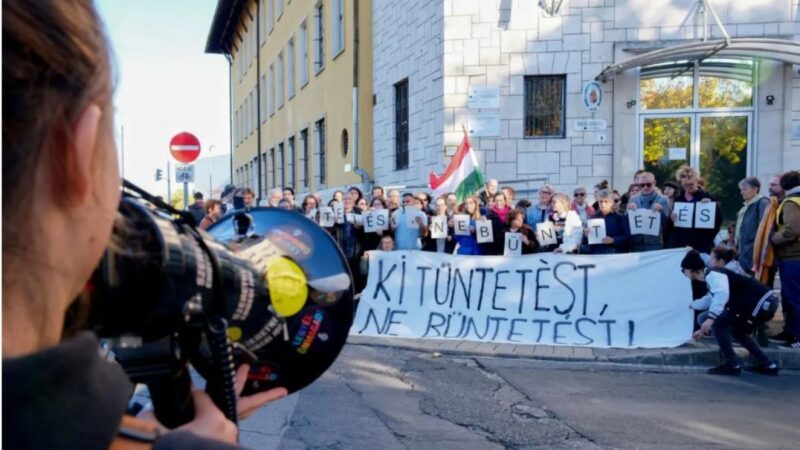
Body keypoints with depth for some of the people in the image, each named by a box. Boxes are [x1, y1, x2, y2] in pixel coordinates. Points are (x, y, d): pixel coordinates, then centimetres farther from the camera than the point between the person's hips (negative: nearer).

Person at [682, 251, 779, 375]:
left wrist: (711, 318, -35)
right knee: (737, 331, 28)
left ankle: (731, 365, 1)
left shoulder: (712, 275, -8)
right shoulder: (713, 277, 23)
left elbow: (722, 294, -29)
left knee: (717, 322, -6)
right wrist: (690, 305, 55)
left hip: (761, 303, -11)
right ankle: (767, 365, 26)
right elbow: (710, 300, 41)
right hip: (767, 302, 11)